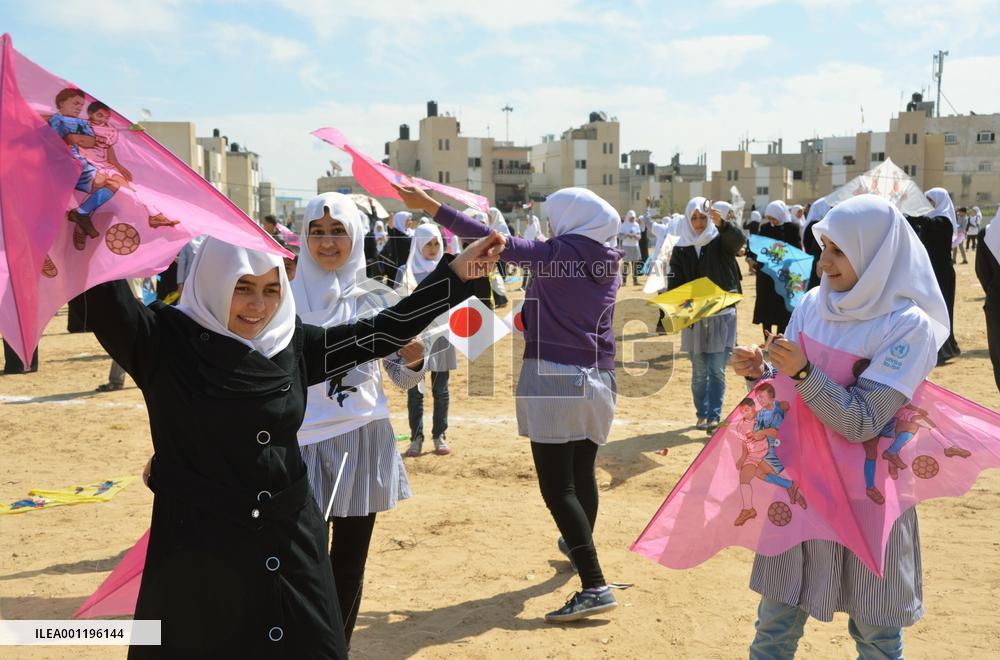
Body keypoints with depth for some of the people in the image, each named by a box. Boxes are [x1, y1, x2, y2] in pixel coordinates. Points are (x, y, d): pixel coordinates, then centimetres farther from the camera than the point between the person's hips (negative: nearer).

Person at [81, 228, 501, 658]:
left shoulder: (294, 345, 2)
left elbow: (380, 332, 5)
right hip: (197, 550, -4)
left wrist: (455, 275, 4)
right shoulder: (166, 341, -9)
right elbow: (109, 303, -26)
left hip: (291, 544, 4)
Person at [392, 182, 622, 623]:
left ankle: (594, 585, -13)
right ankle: (578, 546, 44)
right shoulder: (608, 265, 10)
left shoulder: (557, 253, -8)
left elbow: (495, 242, -14)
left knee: (558, 487, -8)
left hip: (552, 377, -7)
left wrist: (430, 206, -12)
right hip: (597, 379, 7)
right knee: (583, 473, 23)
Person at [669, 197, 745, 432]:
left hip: (722, 315, -2)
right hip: (693, 317, 2)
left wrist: (722, 224, -44)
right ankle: (702, 415, 20)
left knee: (717, 370, -6)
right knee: (699, 372, 9)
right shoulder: (681, 249, 6)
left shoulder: (721, 241, -1)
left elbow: (738, 240, -25)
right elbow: (674, 284, 4)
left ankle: (714, 417, -1)